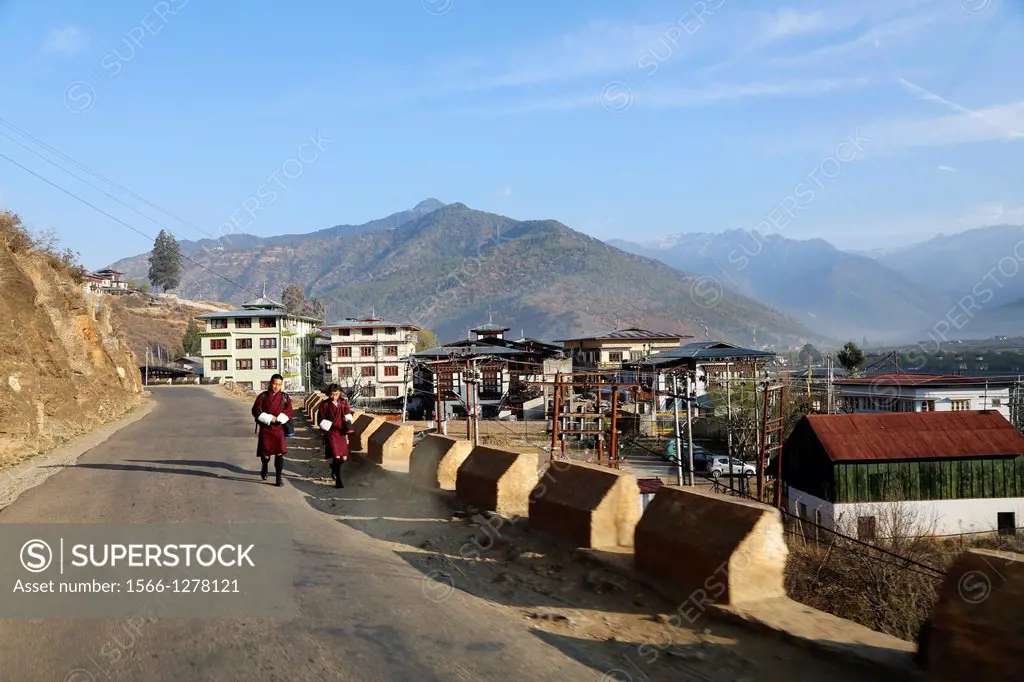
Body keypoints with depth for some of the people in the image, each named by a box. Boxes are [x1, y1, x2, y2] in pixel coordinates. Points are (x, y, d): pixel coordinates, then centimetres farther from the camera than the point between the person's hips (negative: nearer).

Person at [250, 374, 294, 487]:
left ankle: (279, 478, -2)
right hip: (265, 429, 0)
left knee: (279, 452, -8)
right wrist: (269, 418, -15)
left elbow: (288, 413, -1)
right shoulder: (263, 396, 2)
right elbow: (256, 411, -6)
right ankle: (265, 467, 39)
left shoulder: (285, 397, 5)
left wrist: (278, 419, -16)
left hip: (279, 428, 0)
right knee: (265, 452, 5)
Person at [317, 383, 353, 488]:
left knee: (344, 458, 6)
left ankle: (334, 468, 40)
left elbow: (348, 414, 15)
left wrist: (348, 422, -4)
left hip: (342, 434, 4)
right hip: (331, 434, -4)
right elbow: (320, 421, -3)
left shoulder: (344, 402, 3)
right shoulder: (324, 405, -6)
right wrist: (331, 426, -14)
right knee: (336, 457, -13)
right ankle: (338, 480, 3)